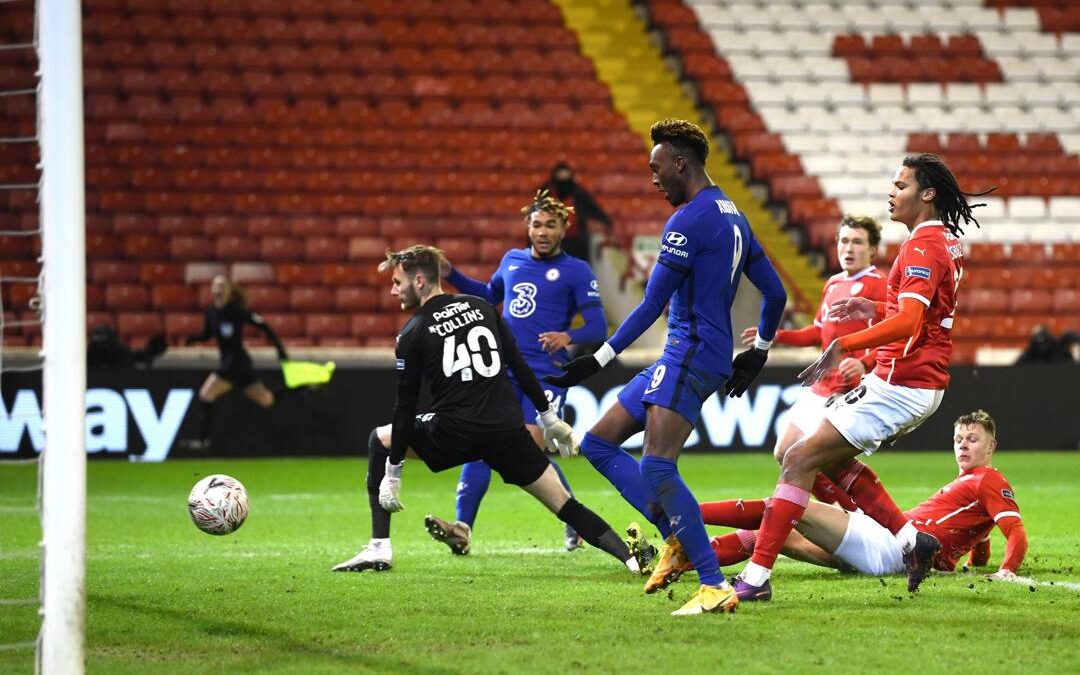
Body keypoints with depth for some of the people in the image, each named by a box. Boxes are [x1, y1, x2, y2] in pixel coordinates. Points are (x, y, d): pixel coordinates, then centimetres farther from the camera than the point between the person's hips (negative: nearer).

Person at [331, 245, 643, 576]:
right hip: (508, 430, 3)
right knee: (564, 503, 8)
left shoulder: (412, 334, 0)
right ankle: (632, 557, -9)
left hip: (453, 433, -3)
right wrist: (548, 416, 19)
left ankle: (379, 548, 14)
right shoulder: (482, 307, 11)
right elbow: (519, 364, 11)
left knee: (380, 440, 20)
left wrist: (393, 474, 4)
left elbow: (406, 406, 0)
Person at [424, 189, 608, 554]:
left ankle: (576, 523, 9)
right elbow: (490, 295, 34)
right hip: (503, 371, 5)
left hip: (545, 375, -5)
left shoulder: (576, 271, -3)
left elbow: (597, 328, -8)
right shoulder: (512, 260, 14)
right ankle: (462, 528, -11)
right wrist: (451, 275, 24)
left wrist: (568, 337, -28)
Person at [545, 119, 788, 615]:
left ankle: (715, 587, -20)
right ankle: (675, 538, 7)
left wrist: (597, 361, -11)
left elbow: (651, 306, -15)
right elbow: (775, 293, 19)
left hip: (691, 356, -10)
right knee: (598, 443, 11)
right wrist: (758, 353, 31)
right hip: (680, 358, 10)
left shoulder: (689, 221, -14)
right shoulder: (733, 217, 16)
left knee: (658, 469, -19)